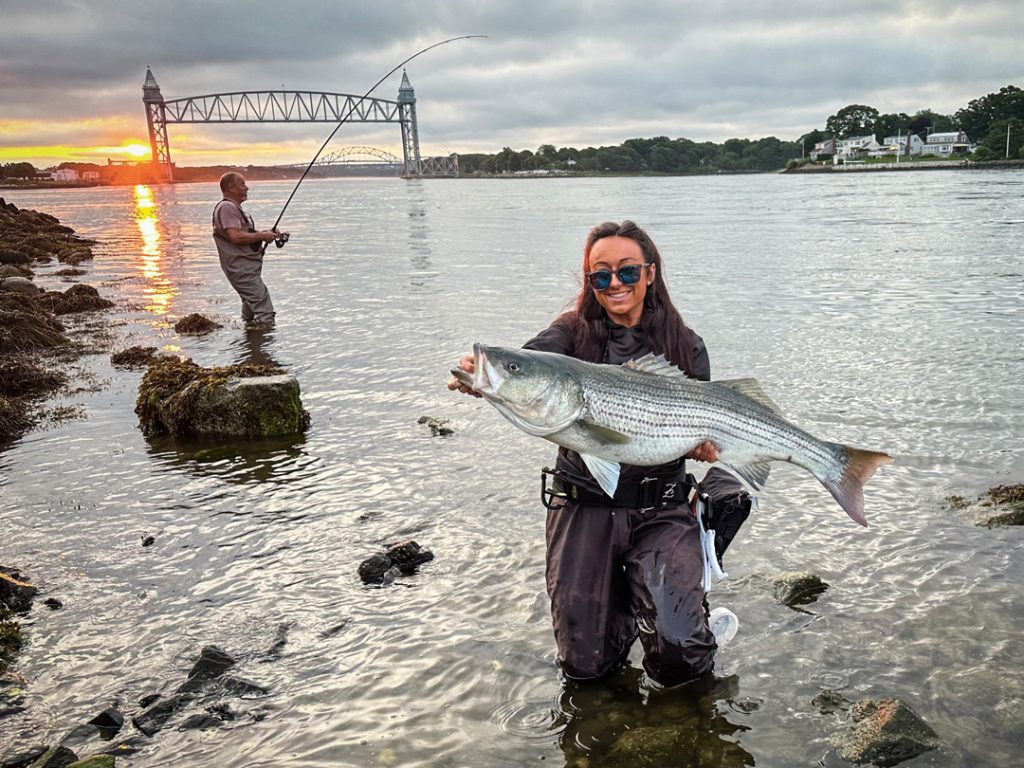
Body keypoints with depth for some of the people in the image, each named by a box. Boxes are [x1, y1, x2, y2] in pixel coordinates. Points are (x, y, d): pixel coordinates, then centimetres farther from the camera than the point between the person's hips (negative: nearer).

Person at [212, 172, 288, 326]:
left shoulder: (235, 207, 20)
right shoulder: (226, 207, -13)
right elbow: (236, 237, -24)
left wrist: (266, 234, 11)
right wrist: (262, 235, -14)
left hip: (247, 266, 11)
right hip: (241, 267, -11)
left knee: (251, 303, 20)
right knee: (265, 313, -16)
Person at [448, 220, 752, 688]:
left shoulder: (686, 347, 2)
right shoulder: (574, 333, -1)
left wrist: (702, 445, -25)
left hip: (661, 512, 0)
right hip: (585, 508, 1)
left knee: (679, 657, -16)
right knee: (584, 664, 3)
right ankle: (620, 599, 36)